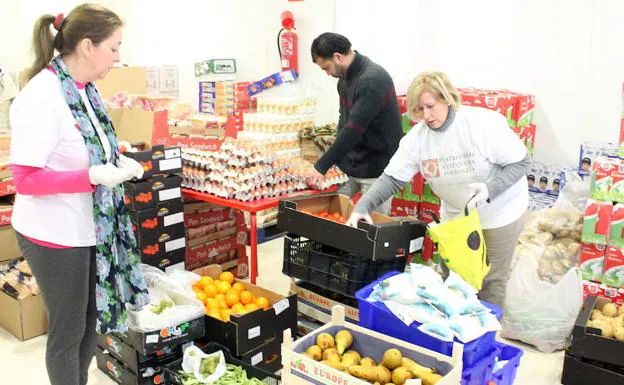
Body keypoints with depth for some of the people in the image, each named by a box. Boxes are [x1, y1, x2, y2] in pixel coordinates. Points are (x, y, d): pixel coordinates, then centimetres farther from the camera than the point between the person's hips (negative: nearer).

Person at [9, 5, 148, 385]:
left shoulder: (85, 90, 3)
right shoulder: (41, 97, -21)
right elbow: (26, 179, -22)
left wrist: (118, 162, 0)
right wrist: (94, 176, -29)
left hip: (89, 227, 8)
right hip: (55, 235, -8)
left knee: (92, 319, 20)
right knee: (68, 329, 9)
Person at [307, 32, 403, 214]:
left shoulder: (372, 80, -22)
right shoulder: (345, 77, 7)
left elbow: (354, 130, -25)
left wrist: (322, 166, -21)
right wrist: (337, 158, 1)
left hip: (376, 168, -8)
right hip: (351, 164, 8)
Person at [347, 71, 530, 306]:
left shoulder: (483, 124, -24)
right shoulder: (417, 136, -11)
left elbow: (521, 162, -16)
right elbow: (392, 178, -10)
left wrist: (490, 189, -31)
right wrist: (362, 207, -23)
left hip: (499, 214, -4)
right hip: (455, 215, 4)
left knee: (491, 281, 7)